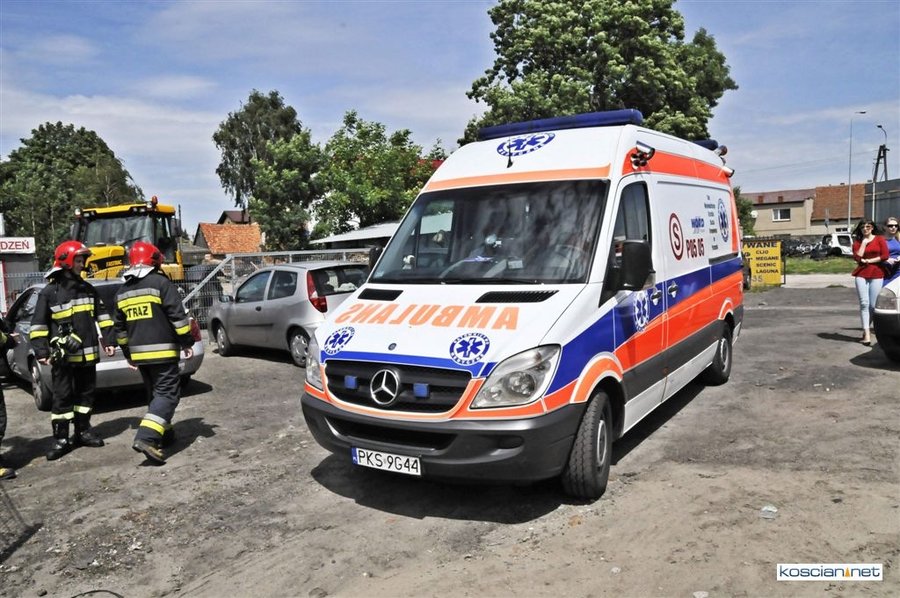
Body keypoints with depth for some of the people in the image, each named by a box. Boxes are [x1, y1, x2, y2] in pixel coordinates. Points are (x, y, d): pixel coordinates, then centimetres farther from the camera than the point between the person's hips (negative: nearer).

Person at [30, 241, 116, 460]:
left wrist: (108, 340, 9)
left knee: (86, 394, 12)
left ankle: (83, 431, 24)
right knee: (62, 397, -1)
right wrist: (42, 351, -10)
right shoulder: (49, 292, -5)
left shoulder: (88, 289, 10)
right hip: (63, 356, -5)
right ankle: (61, 439, 7)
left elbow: (102, 315, 15)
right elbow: (38, 325, -5)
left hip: (88, 353, 5)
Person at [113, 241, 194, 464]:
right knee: (167, 394, -7)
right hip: (162, 350, -7)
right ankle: (147, 437, -20)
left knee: (155, 394, 19)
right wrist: (187, 342, -6)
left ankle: (163, 433, 25)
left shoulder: (123, 291, 14)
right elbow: (177, 316, -13)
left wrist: (128, 352, 27)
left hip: (139, 353, 7)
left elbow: (120, 327, 20)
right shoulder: (161, 283, -8)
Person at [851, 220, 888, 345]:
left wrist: (868, 261, -7)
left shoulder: (879, 239, 7)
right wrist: (864, 242, -4)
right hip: (861, 274, 1)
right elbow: (857, 257, -4)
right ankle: (867, 334, -11)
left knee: (873, 305, -1)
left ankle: (865, 330, 15)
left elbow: (885, 255, -3)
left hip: (877, 274, 0)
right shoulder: (857, 241, 10)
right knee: (864, 303, -8)